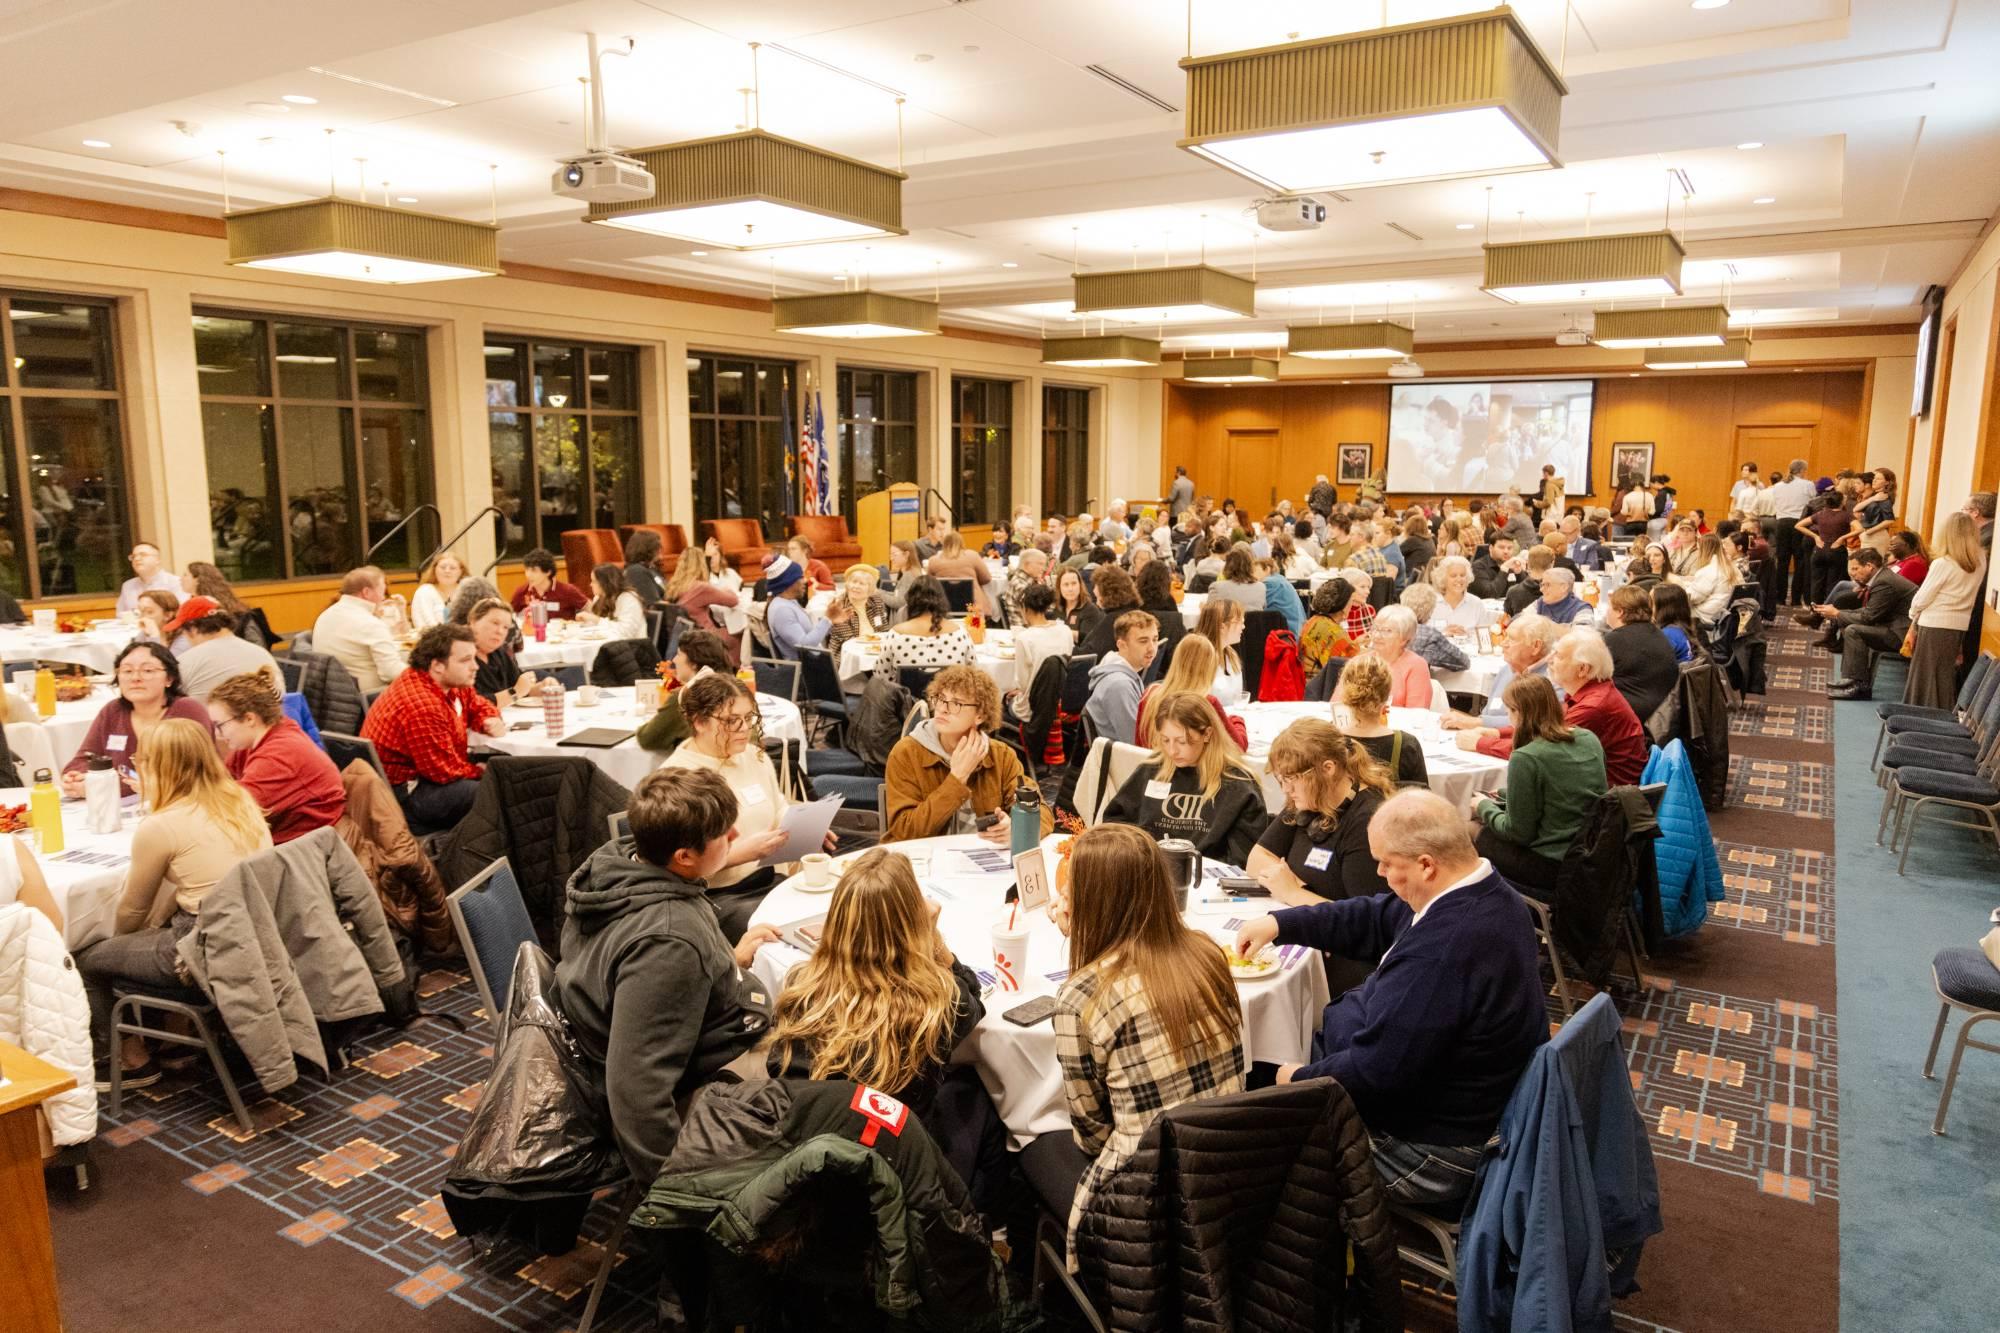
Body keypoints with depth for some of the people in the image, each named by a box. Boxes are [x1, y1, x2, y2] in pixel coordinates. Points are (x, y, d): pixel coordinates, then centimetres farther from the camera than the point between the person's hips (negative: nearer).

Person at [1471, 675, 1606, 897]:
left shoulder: (1525, 759, -20)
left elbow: (1518, 833, -13)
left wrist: (1484, 807, 5)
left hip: (1554, 868, -8)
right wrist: (1505, 796, 22)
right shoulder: (1589, 740, 2)